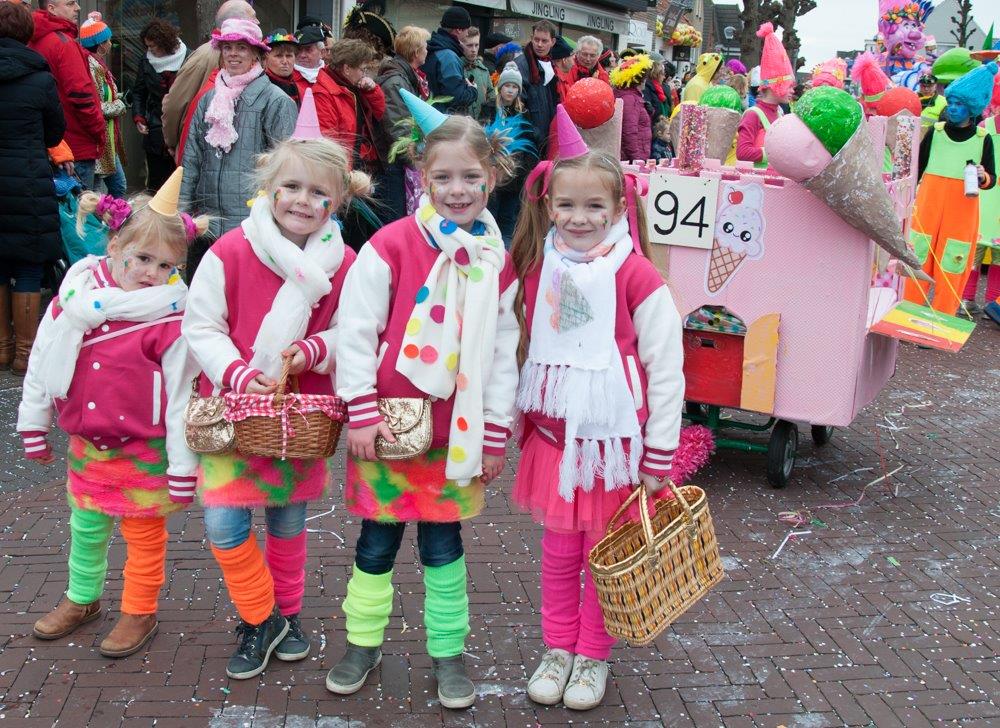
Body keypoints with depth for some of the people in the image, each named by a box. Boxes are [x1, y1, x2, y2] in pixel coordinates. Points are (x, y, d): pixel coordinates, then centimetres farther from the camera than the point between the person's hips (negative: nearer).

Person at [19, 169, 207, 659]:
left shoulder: (170, 321, -21)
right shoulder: (76, 294, -6)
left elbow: (182, 398, -17)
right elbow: (42, 362, 4)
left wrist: (183, 470, -14)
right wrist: (33, 426, 10)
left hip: (145, 451, -5)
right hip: (86, 443, 5)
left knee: (144, 533, 12)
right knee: (86, 526, 23)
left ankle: (139, 613, 32)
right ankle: (81, 599, 45)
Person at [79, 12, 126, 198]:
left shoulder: (98, 64, 13)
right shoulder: (91, 66, -17)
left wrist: (116, 101, 5)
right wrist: (118, 106, -9)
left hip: (108, 141, 10)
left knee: (118, 185, 16)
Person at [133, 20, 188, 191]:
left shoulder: (186, 59, -6)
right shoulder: (147, 61, 8)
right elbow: (138, 92, 16)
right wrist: (139, 117, 3)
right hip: (155, 131, 4)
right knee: (156, 181, 6)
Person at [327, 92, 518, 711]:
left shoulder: (497, 262, 0)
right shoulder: (390, 247, -10)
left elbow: (504, 352, 4)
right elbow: (355, 330, -9)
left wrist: (495, 434, 4)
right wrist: (362, 413, -12)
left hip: (456, 432, 2)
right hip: (387, 424, -2)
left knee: (444, 543, 12)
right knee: (376, 541, 12)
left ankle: (448, 652, 28)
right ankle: (364, 643, 31)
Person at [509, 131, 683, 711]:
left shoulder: (636, 276, -14)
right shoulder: (538, 270, 1)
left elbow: (666, 371, -11)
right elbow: (522, 353, 12)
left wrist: (657, 459, -9)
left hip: (614, 442, -4)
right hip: (553, 438, 4)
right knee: (559, 551, 14)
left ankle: (593, 656, 29)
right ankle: (558, 649, 31)